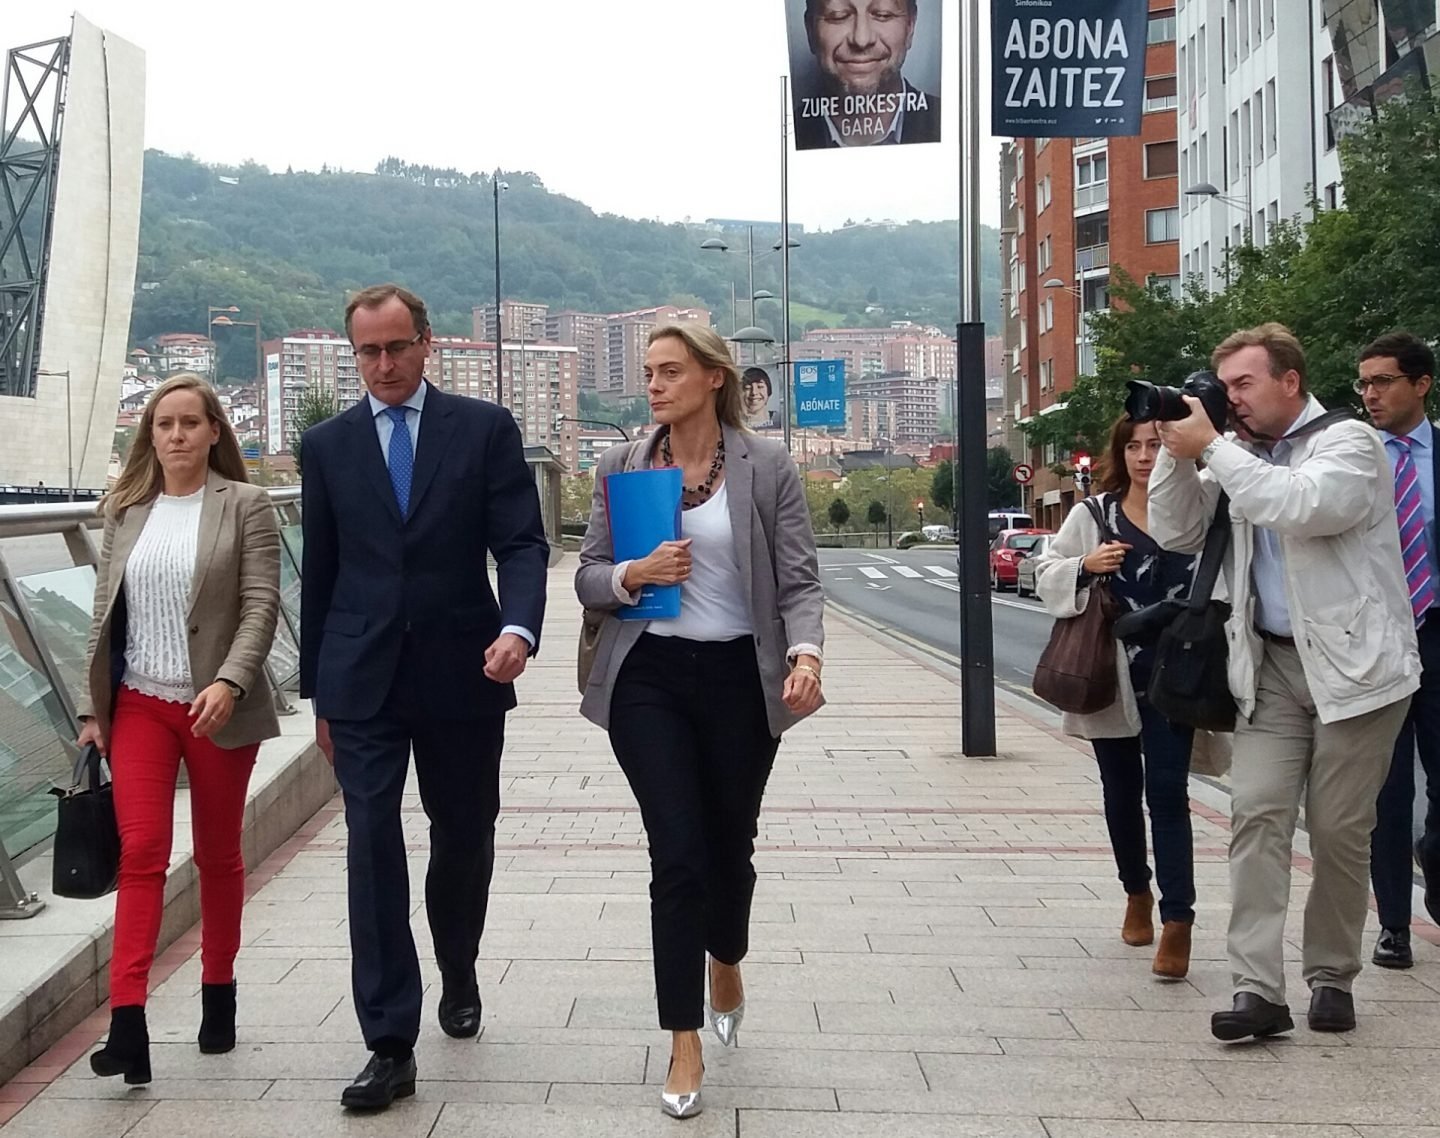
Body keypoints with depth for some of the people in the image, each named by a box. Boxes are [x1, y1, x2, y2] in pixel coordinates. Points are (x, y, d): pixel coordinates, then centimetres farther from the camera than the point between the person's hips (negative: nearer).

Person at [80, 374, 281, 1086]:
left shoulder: (244, 506, -2)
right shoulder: (125, 511, 9)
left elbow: (260, 606, -9)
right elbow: (103, 615, 11)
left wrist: (230, 682, -23)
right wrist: (93, 708, 8)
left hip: (218, 706, -2)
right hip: (139, 704, 2)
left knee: (218, 854, 11)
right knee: (141, 852, -8)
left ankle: (218, 993, 26)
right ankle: (127, 1022, -11)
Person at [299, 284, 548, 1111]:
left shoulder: (486, 428, 1)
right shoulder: (328, 445, 7)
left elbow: (523, 543, -6)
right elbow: (319, 574, 10)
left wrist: (519, 627, -25)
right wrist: (318, 693, 11)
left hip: (461, 675, 0)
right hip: (363, 681, 1)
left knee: (465, 839, 14)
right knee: (373, 849, -6)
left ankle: (458, 975, 41)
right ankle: (391, 1046, -1)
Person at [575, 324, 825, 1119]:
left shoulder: (767, 465, -3)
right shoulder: (621, 467, 3)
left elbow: (800, 578, -6)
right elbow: (587, 579, 6)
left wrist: (804, 654, -24)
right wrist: (633, 575, -16)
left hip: (740, 679, 0)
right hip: (649, 678, 0)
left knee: (730, 845, 15)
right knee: (677, 854, -6)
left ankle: (725, 963, 48)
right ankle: (685, 1045, 4)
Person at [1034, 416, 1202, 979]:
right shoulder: (1093, 515, 4)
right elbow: (1045, 572, 6)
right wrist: (1085, 566, -11)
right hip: (1110, 675, 2)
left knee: (1167, 791, -8)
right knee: (1121, 792, 15)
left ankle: (1177, 921, -7)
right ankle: (1137, 893, 35)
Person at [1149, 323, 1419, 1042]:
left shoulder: (1348, 441, -6)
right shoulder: (1240, 457, 13)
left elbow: (1302, 507, -25)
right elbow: (1175, 535, 9)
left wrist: (1210, 448, -20)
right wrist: (1178, 449, -3)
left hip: (1353, 663, -5)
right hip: (1270, 664, 5)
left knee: (1340, 831, 2)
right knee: (1258, 812, -7)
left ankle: (1332, 979, 18)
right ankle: (1257, 989, -9)